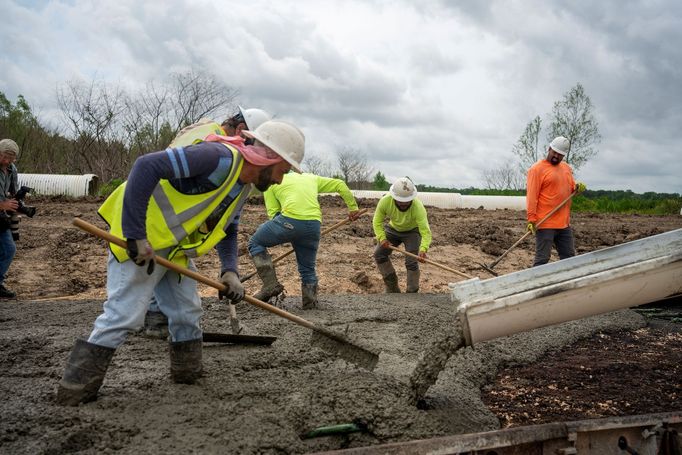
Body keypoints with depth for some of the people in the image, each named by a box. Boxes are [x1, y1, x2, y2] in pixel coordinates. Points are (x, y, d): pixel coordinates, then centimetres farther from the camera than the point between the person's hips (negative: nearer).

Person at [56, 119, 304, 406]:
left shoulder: (243, 186, 7)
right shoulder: (219, 157, -25)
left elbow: (227, 229, 18)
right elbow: (146, 167, -32)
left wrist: (230, 270, 0)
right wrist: (136, 235, -31)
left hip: (175, 248, 9)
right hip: (141, 244, -9)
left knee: (187, 313, 13)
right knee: (123, 315, -9)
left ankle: (189, 374, 31)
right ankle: (73, 392, 2)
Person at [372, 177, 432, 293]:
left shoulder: (418, 206, -38)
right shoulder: (385, 201, -31)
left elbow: (425, 231, -43)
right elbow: (377, 222, -18)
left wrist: (423, 249, -59)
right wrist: (381, 238, -33)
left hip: (412, 231, -3)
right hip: (393, 229, 3)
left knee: (411, 262, -14)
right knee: (379, 254, -4)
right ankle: (392, 287, 12)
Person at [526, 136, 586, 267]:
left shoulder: (566, 168, 15)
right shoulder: (537, 168, -8)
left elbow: (570, 187, 27)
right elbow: (532, 196, -14)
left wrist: (578, 187, 3)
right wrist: (531, 219, -20)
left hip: (564, 223, 8)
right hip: (545, 224, -7)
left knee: (569, 257, 13)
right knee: (542, 259, -6)